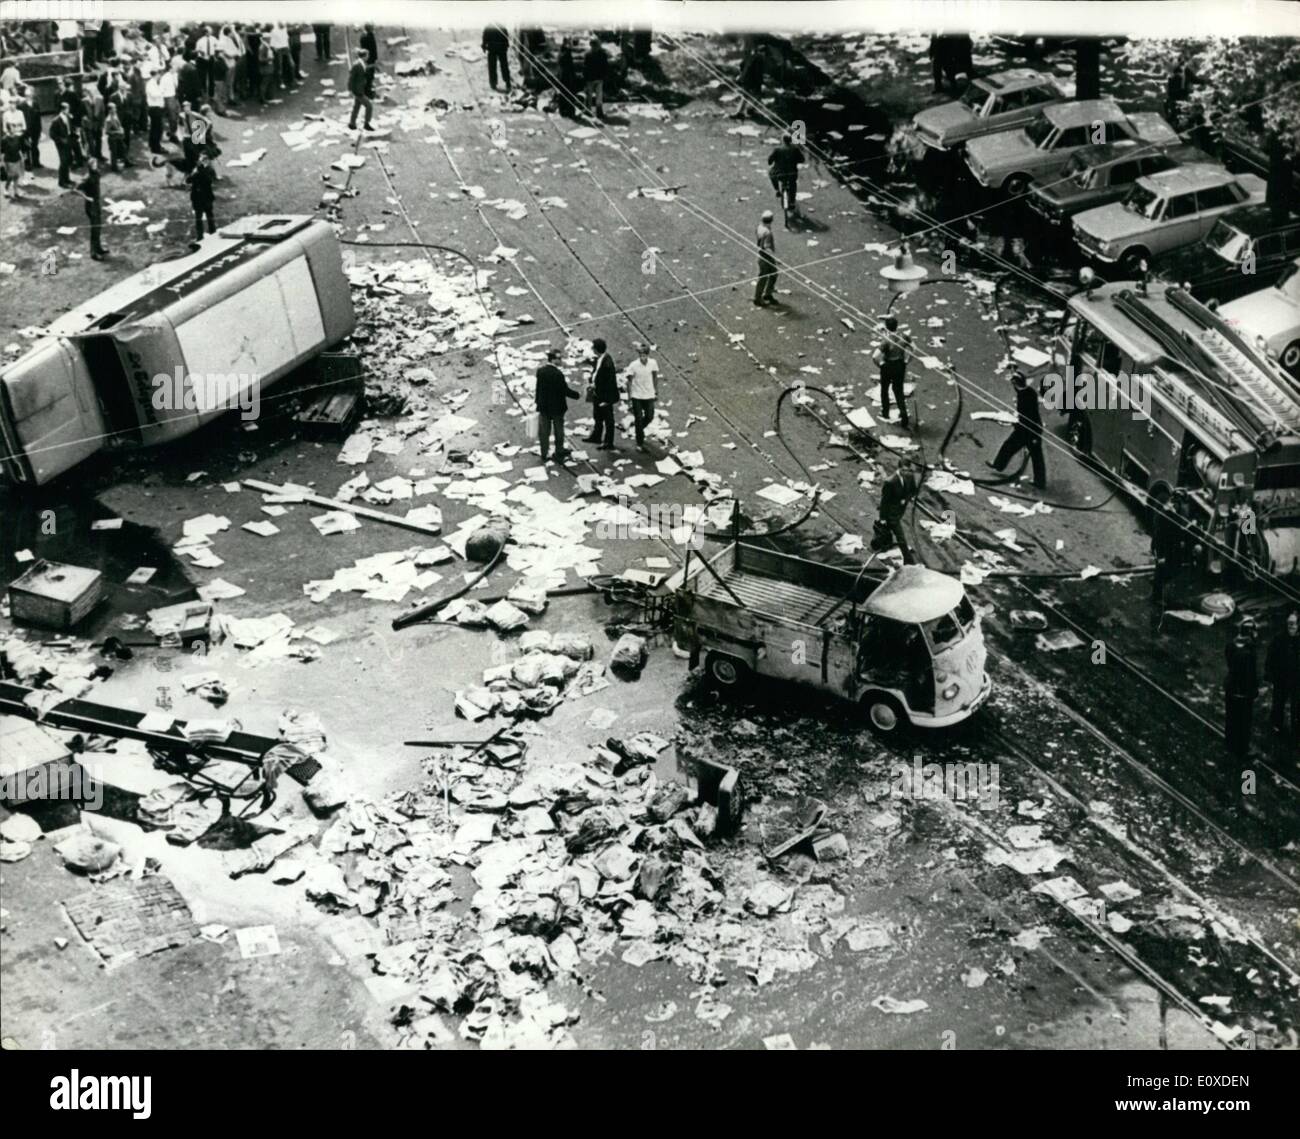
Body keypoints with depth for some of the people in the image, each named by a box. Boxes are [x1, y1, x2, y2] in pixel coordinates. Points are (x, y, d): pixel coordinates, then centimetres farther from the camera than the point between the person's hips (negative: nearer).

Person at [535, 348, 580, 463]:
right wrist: (577, 395, -3)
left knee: (544, 431, 13)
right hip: (556, 407, -5)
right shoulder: (558, 374, -23)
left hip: (543, 406, 5)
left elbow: (538, 388, 2)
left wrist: (538, 402, 13)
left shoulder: (540, 371, -7)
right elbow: (565, 391, -18)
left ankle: (545, 454, 21)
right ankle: (559, 454, 22)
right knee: (558, 431, 12)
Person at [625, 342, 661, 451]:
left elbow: (655, 378, 5)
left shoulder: (653, 363, -8)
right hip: (637, 396, -3)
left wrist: (656, 392, 8)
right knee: (638, 419, 2)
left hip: (649, 395, 3)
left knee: (649, 416, 9)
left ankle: (640, 429, 42)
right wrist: (629, 395, -6)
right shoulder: (633, 365, -15)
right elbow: (629, 380, -7)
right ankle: (639, 443, 12)